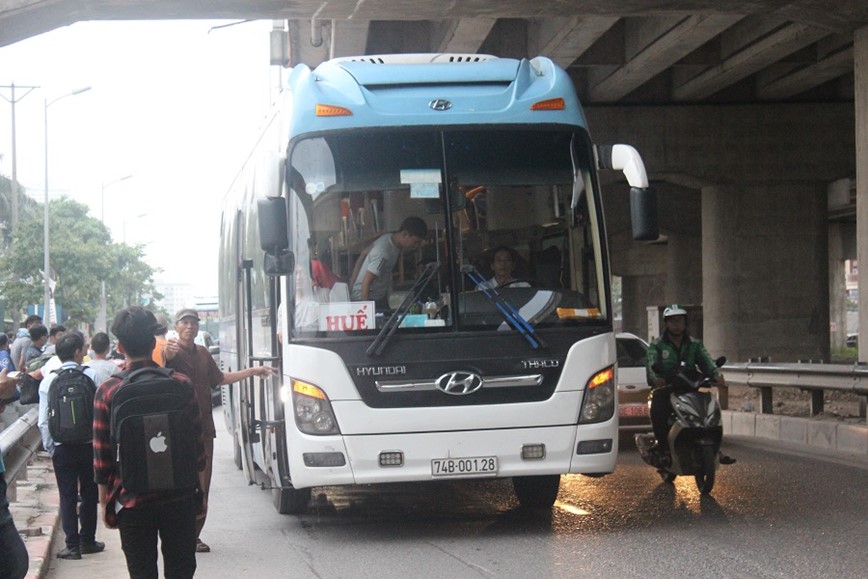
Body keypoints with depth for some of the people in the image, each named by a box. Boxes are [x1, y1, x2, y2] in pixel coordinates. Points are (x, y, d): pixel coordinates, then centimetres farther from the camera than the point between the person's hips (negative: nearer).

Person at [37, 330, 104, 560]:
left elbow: (44, 421, -4)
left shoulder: (48, 381, -6)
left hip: (62, 448, 0)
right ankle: (87, 541, 22)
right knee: (89, 495, 14)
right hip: (89, 445, 0)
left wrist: (50, 447, 7)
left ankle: (72, 545, 7)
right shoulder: (91, 376, -10)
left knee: (67, 497, 7)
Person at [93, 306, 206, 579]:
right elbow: (197, 447, 1)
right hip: (180, 499, 1)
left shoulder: (107, 392, -9)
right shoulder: (181, 385, -5)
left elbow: (102, 457, -5)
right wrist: (201, 493, 12)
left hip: (133, 502, -1)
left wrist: (105, 502, 6)